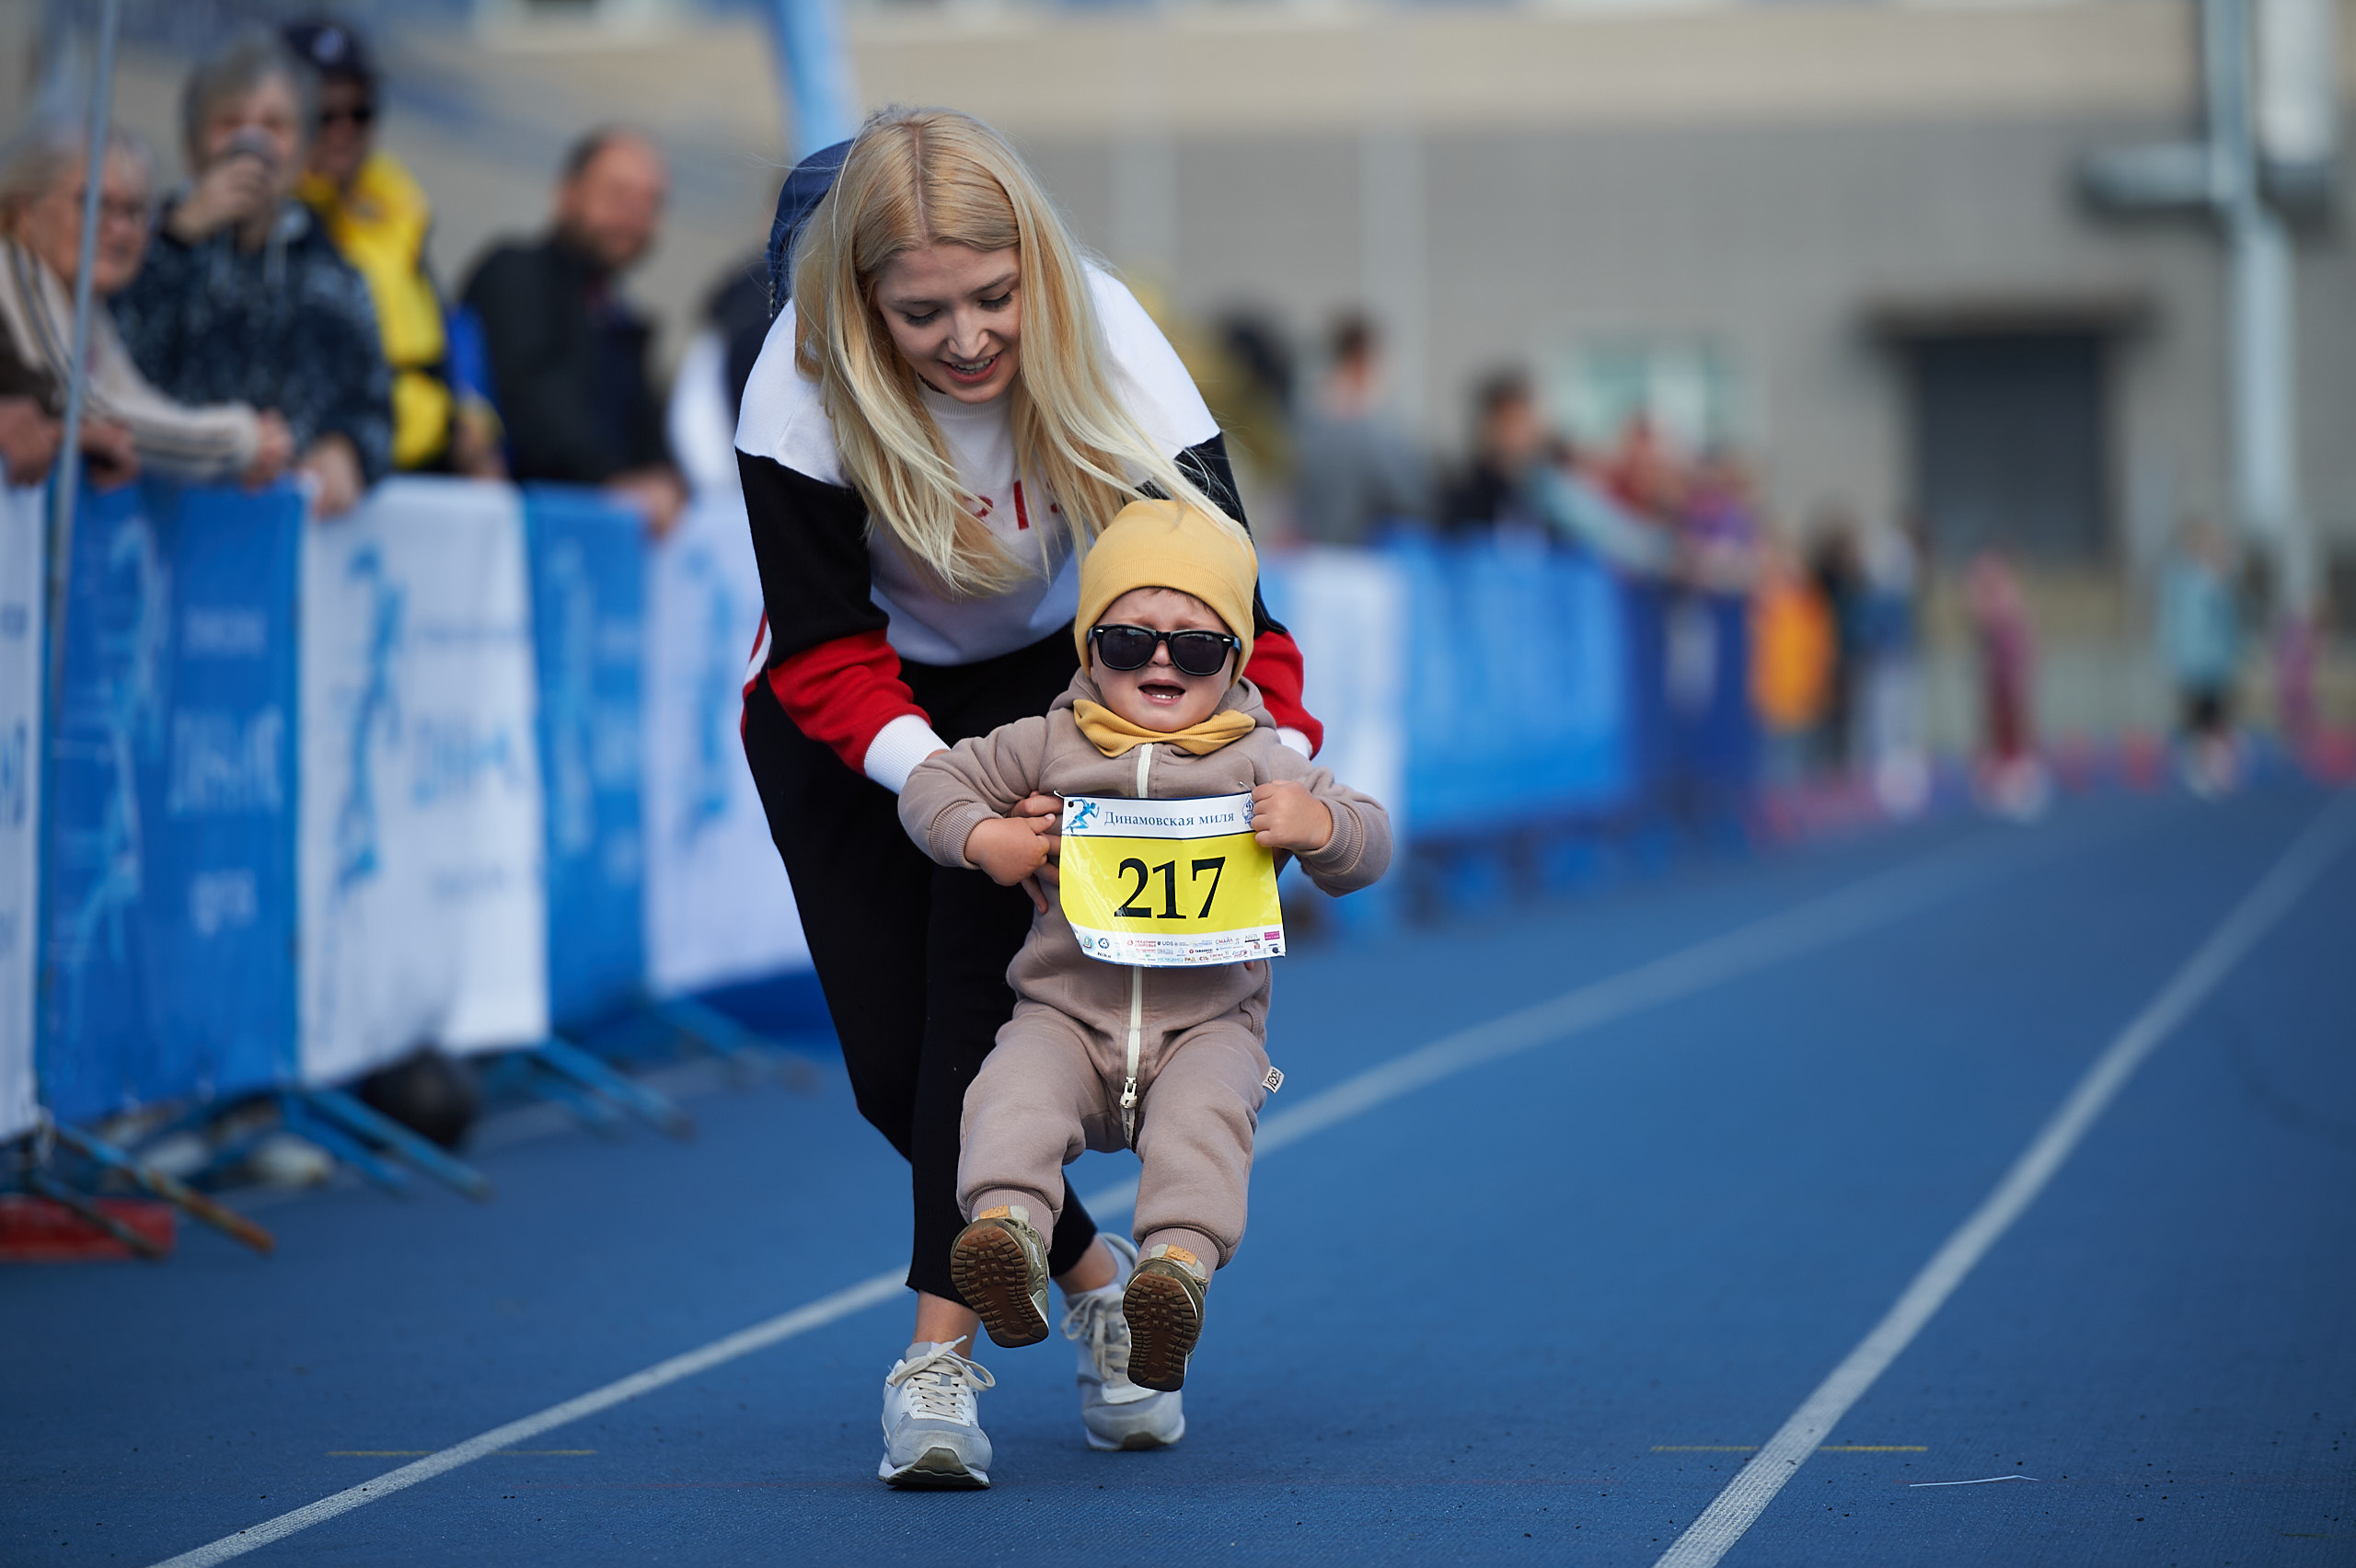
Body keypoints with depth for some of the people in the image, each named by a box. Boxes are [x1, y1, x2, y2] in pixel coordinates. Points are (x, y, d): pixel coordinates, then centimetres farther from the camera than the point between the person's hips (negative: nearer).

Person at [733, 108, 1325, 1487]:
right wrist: (935, 779, -44)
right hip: (853, 711, 1)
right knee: (892, 1058, -4)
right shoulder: (804, 386, -31)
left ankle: (941, 1346, -23)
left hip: (1050, 676, -1)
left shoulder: (1108, 349, -29)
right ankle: (1091, 1271, 18)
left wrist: (1282, 750, -44)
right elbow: (824, 650, -27)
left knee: (986, 972, -23)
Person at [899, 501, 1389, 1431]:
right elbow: (932, 785, 16)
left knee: (1203, 1112, -31)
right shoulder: (1046, 746, 10)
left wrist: (1317, 824, -14)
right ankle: (1007, 1227, -44)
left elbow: (1365, 848, 8)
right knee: (1017, 1092, -28)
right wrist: (983, 838, -4)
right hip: (1068, 1012, 1)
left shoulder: (1259, 761, 8)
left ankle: (1180, 1261, -46)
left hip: (1208, 1018, -1)